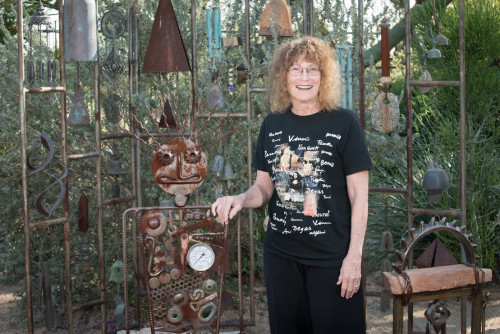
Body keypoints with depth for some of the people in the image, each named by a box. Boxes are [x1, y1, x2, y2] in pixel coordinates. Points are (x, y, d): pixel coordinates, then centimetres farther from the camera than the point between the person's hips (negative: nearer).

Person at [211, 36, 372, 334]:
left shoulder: (344, 123, -7)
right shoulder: (272, 125, 5)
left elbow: (359, 194, -7)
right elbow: (264, 187, 11)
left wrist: (354, 256, -12)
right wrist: (241, 200, -11)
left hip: (332, 257, -4)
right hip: (281, 255, 4)